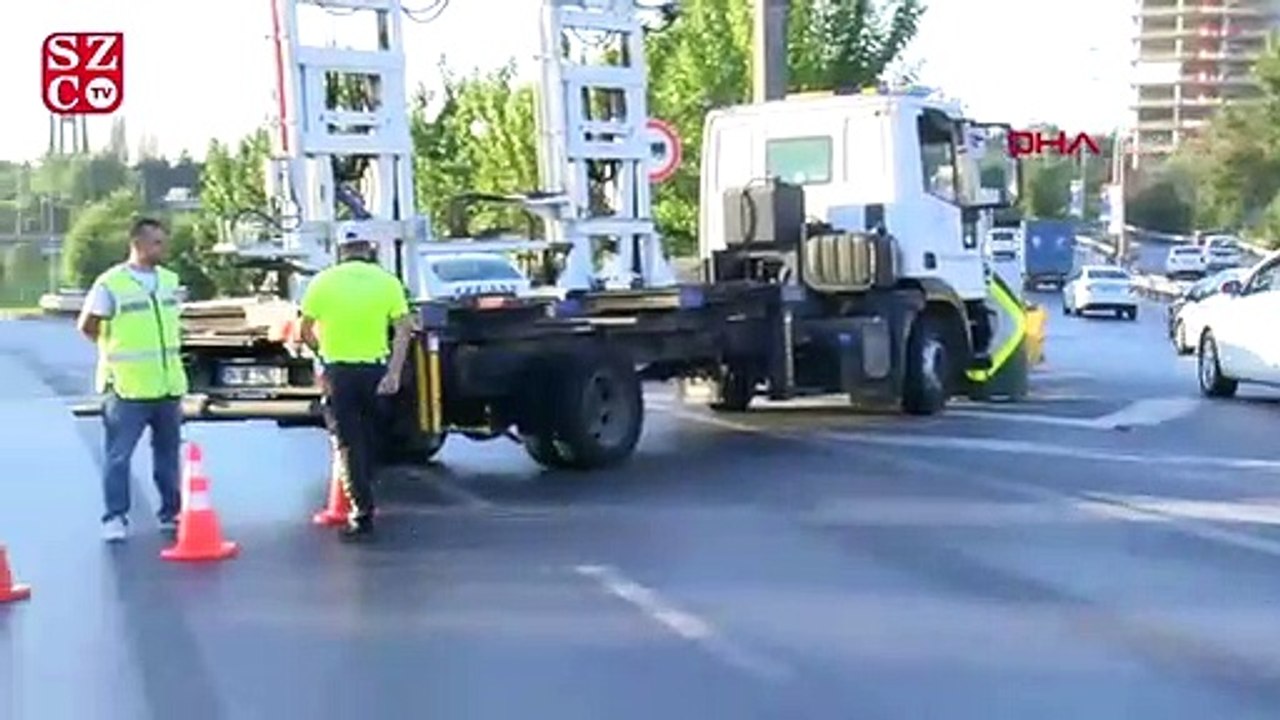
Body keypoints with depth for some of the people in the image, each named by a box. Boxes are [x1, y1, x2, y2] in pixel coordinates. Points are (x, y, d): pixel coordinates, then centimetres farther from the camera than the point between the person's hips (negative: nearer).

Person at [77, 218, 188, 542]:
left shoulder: (170, 280, 9)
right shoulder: (110, 284, -10)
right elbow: (87, 326, -3)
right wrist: (117, 351, 3)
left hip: (169, 384, 6)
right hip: (128, 388, -6)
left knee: (168, 453, 13)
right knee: (118, 455, -2)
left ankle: (171, 512, 22)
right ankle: (115, 518, 5)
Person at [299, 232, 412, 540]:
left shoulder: (323, 281, 0)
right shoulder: (387, 281, 2)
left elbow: (305, 331, 2)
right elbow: (403, 329, -7)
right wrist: (394, 373, -10)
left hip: (339, 370, -2)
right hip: (375, 369, 2)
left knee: (349, 442, 3)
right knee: (369, 438, 19)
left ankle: (362, 512, -4)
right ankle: (364, 499, 30)